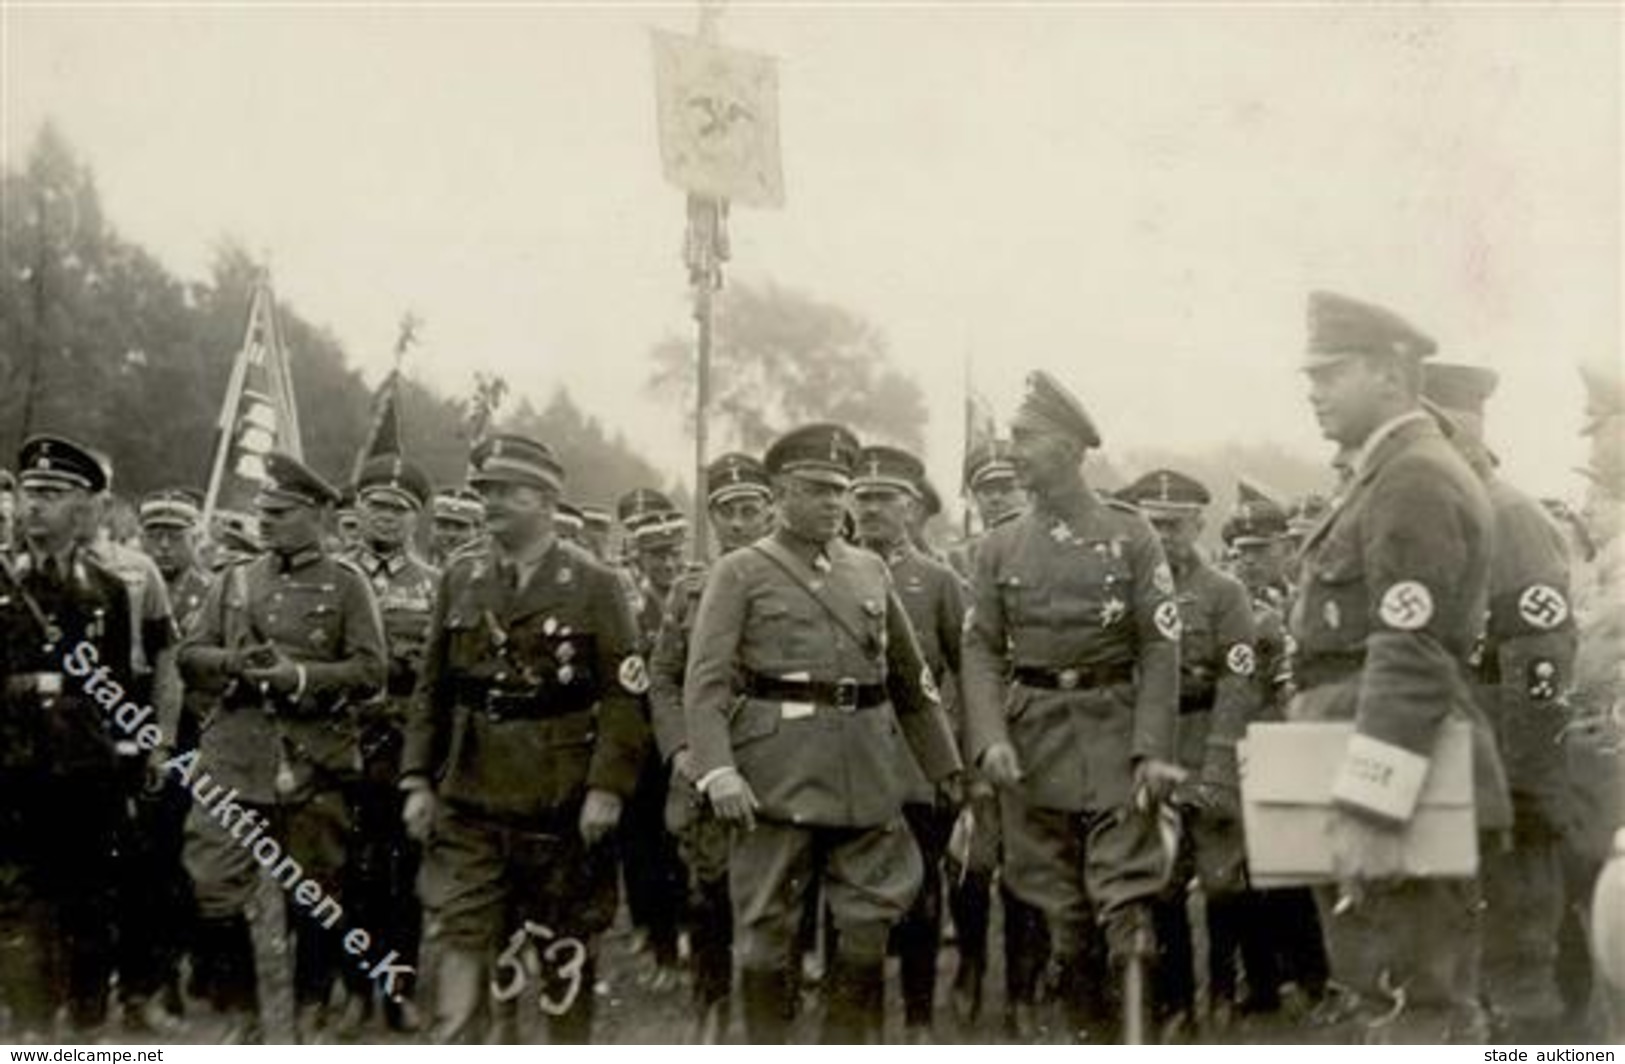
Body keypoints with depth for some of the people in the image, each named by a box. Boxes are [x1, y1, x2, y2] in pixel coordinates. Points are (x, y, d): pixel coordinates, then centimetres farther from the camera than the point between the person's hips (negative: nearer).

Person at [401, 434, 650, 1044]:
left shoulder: (593, 584, -2)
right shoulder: (460, 579, 8)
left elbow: (624, 695, -7)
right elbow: (432, 690, 10)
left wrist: (607, 786, -15)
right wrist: (417, 779, 3)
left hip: (564, 803, -2)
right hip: (469, 800, 2)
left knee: (567, 951, 10)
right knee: (456, 941, -5)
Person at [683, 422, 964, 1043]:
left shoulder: (870, 571, 16)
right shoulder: (741, 572, 3)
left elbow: (912, 680, 19)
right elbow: (707, 681, -6)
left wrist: (948, 768, 16)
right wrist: (717, 770, -20)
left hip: (868, 777, 4)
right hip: (776, 775, -4)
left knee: (869, 924, 5)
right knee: (766, 929, 3)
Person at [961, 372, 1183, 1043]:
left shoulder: (1130, 536, -1)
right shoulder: (1001, 547, 7)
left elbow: (1160, 648, -3)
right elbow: (981, 648, 4)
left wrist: (1152, 750, -11)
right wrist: (990, 737, -12)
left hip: (1113, 734, -3)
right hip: (1031, 737, 3)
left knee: (1127, 899, -8)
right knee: (1058, 909, 8)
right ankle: (1085, 1038, 21)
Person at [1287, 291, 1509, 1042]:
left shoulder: (1416, 481, -14)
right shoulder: (1387, 479, 18)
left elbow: (1411, 657, -23)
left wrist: (1371, 810, -27)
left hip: (1403, 803, -11)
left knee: (1417, 1009, -4)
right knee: (1382, 998, 17)